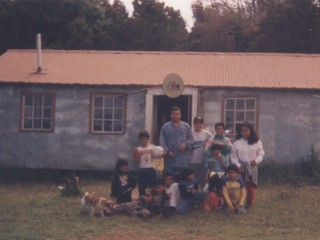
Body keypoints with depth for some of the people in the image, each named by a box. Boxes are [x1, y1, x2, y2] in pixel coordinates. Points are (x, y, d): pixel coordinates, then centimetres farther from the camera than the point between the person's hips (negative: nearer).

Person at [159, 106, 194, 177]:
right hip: (170, 160, -2)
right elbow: (162, 141, -1)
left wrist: (186, 144, -11)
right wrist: (167, 151, -15)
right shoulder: (165, 127, 5)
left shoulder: (186, 126, 12)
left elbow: (191, 139, 10)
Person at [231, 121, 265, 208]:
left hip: (251, 167, 0)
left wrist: (256, 160, -14)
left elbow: (261, 154, 6)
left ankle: (249, 204, 12)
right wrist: (237, 165, -9)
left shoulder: (257, 142, 3)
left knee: (250, 186, 2)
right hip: (240, 168, 0)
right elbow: (233, 156, 4)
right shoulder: (237, 142, 3)